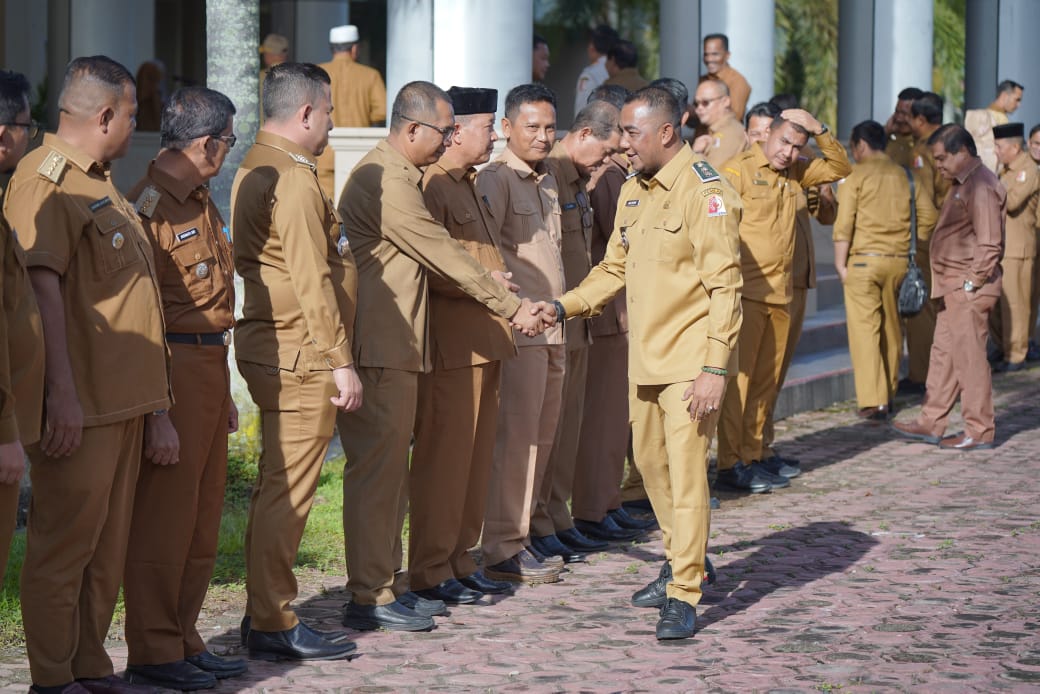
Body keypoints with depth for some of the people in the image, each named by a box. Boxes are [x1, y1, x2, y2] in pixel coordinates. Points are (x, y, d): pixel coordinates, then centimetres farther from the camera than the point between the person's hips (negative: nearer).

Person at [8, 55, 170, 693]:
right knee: (64, 543, -3)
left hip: (123, 400, 10)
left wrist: (151, 392, 25)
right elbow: (43, 285, -21)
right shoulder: (46, 179, -13)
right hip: (81, 404, -10)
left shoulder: (102, 184, 19)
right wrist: (63, 393, -26)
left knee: (108, 545, 14)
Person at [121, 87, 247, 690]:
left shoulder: (200, 202, 16)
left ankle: (185, 640, 21)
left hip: (210, 364, 10)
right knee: (165, 516, -4)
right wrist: (157, 411, -21)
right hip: (174, 367, -10)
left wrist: (224, 391, 21)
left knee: (204, 518, 13)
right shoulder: (152, 205, -15)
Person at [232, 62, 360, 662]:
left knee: (277, 489, 15)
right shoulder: (295, 182, -17)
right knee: (288, 491, -5)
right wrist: (341, 362, -18)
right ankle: (274, 625, -1)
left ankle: (266, 612, 22)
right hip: (301, 357, -11)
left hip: (273, 352, 11)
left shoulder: (256, 170, 15)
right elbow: (312, 284, -21)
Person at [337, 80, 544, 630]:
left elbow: (436, 256, 19)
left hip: (396, 347, 11)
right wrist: (511, 307, -8)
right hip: (379, 350, -11)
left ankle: (386, 581, 21)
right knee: (376, 469, -6)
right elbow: (444, 255, -15)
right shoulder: (386, 183, -17)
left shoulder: (401, 177, 17)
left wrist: (489, 285, 5)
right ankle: (368, 598, -2)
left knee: (390, 470, 14)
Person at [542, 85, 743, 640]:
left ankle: (684, 597, -3)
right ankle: (678, 563, 36)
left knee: (685, 471, -8)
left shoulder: (705, 193, -14)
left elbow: (724, 287, -17)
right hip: (645, 358, 8)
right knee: (651, 462, 17)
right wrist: (562, 307, 6)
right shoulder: (633, 193, 12)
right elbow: (614, 269, 20)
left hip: (689, 361, -8)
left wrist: (714, 368, -22)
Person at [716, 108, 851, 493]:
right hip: (745, 292, -7)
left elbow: (840, 167, 21)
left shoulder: (795, 173, 15)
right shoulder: (739, 170, -6)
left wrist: (819, 130, 5)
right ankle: (729, 465, -6)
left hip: (780, 294, 7)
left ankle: (751, 459, 16)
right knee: (738, 379, -7)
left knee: (766, 383, 10)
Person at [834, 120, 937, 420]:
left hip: (864, 260, -5)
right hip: (899, 260, 5)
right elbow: (928, 216, 7)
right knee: (891, 329, 15)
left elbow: (844, 224, -10)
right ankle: (888, 394, 22)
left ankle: (873, 402, -10)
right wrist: (904, 239, 15)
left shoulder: (854, 175, -5)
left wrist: (840, 263, -5)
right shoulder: (905, 176, 9)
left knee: (864, 329, -4)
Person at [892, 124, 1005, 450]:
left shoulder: (980, 186, -17)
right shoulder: (962, 184, 16)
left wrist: (971, 283, -19)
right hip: (954, 288, 11)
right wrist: (954, 284, 15)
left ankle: (979, 432, 3)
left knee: (969, 357, -4)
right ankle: (931, 422, 21)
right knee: (943, 353, 14)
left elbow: (989, 244, -22)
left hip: (969, 291, -11)